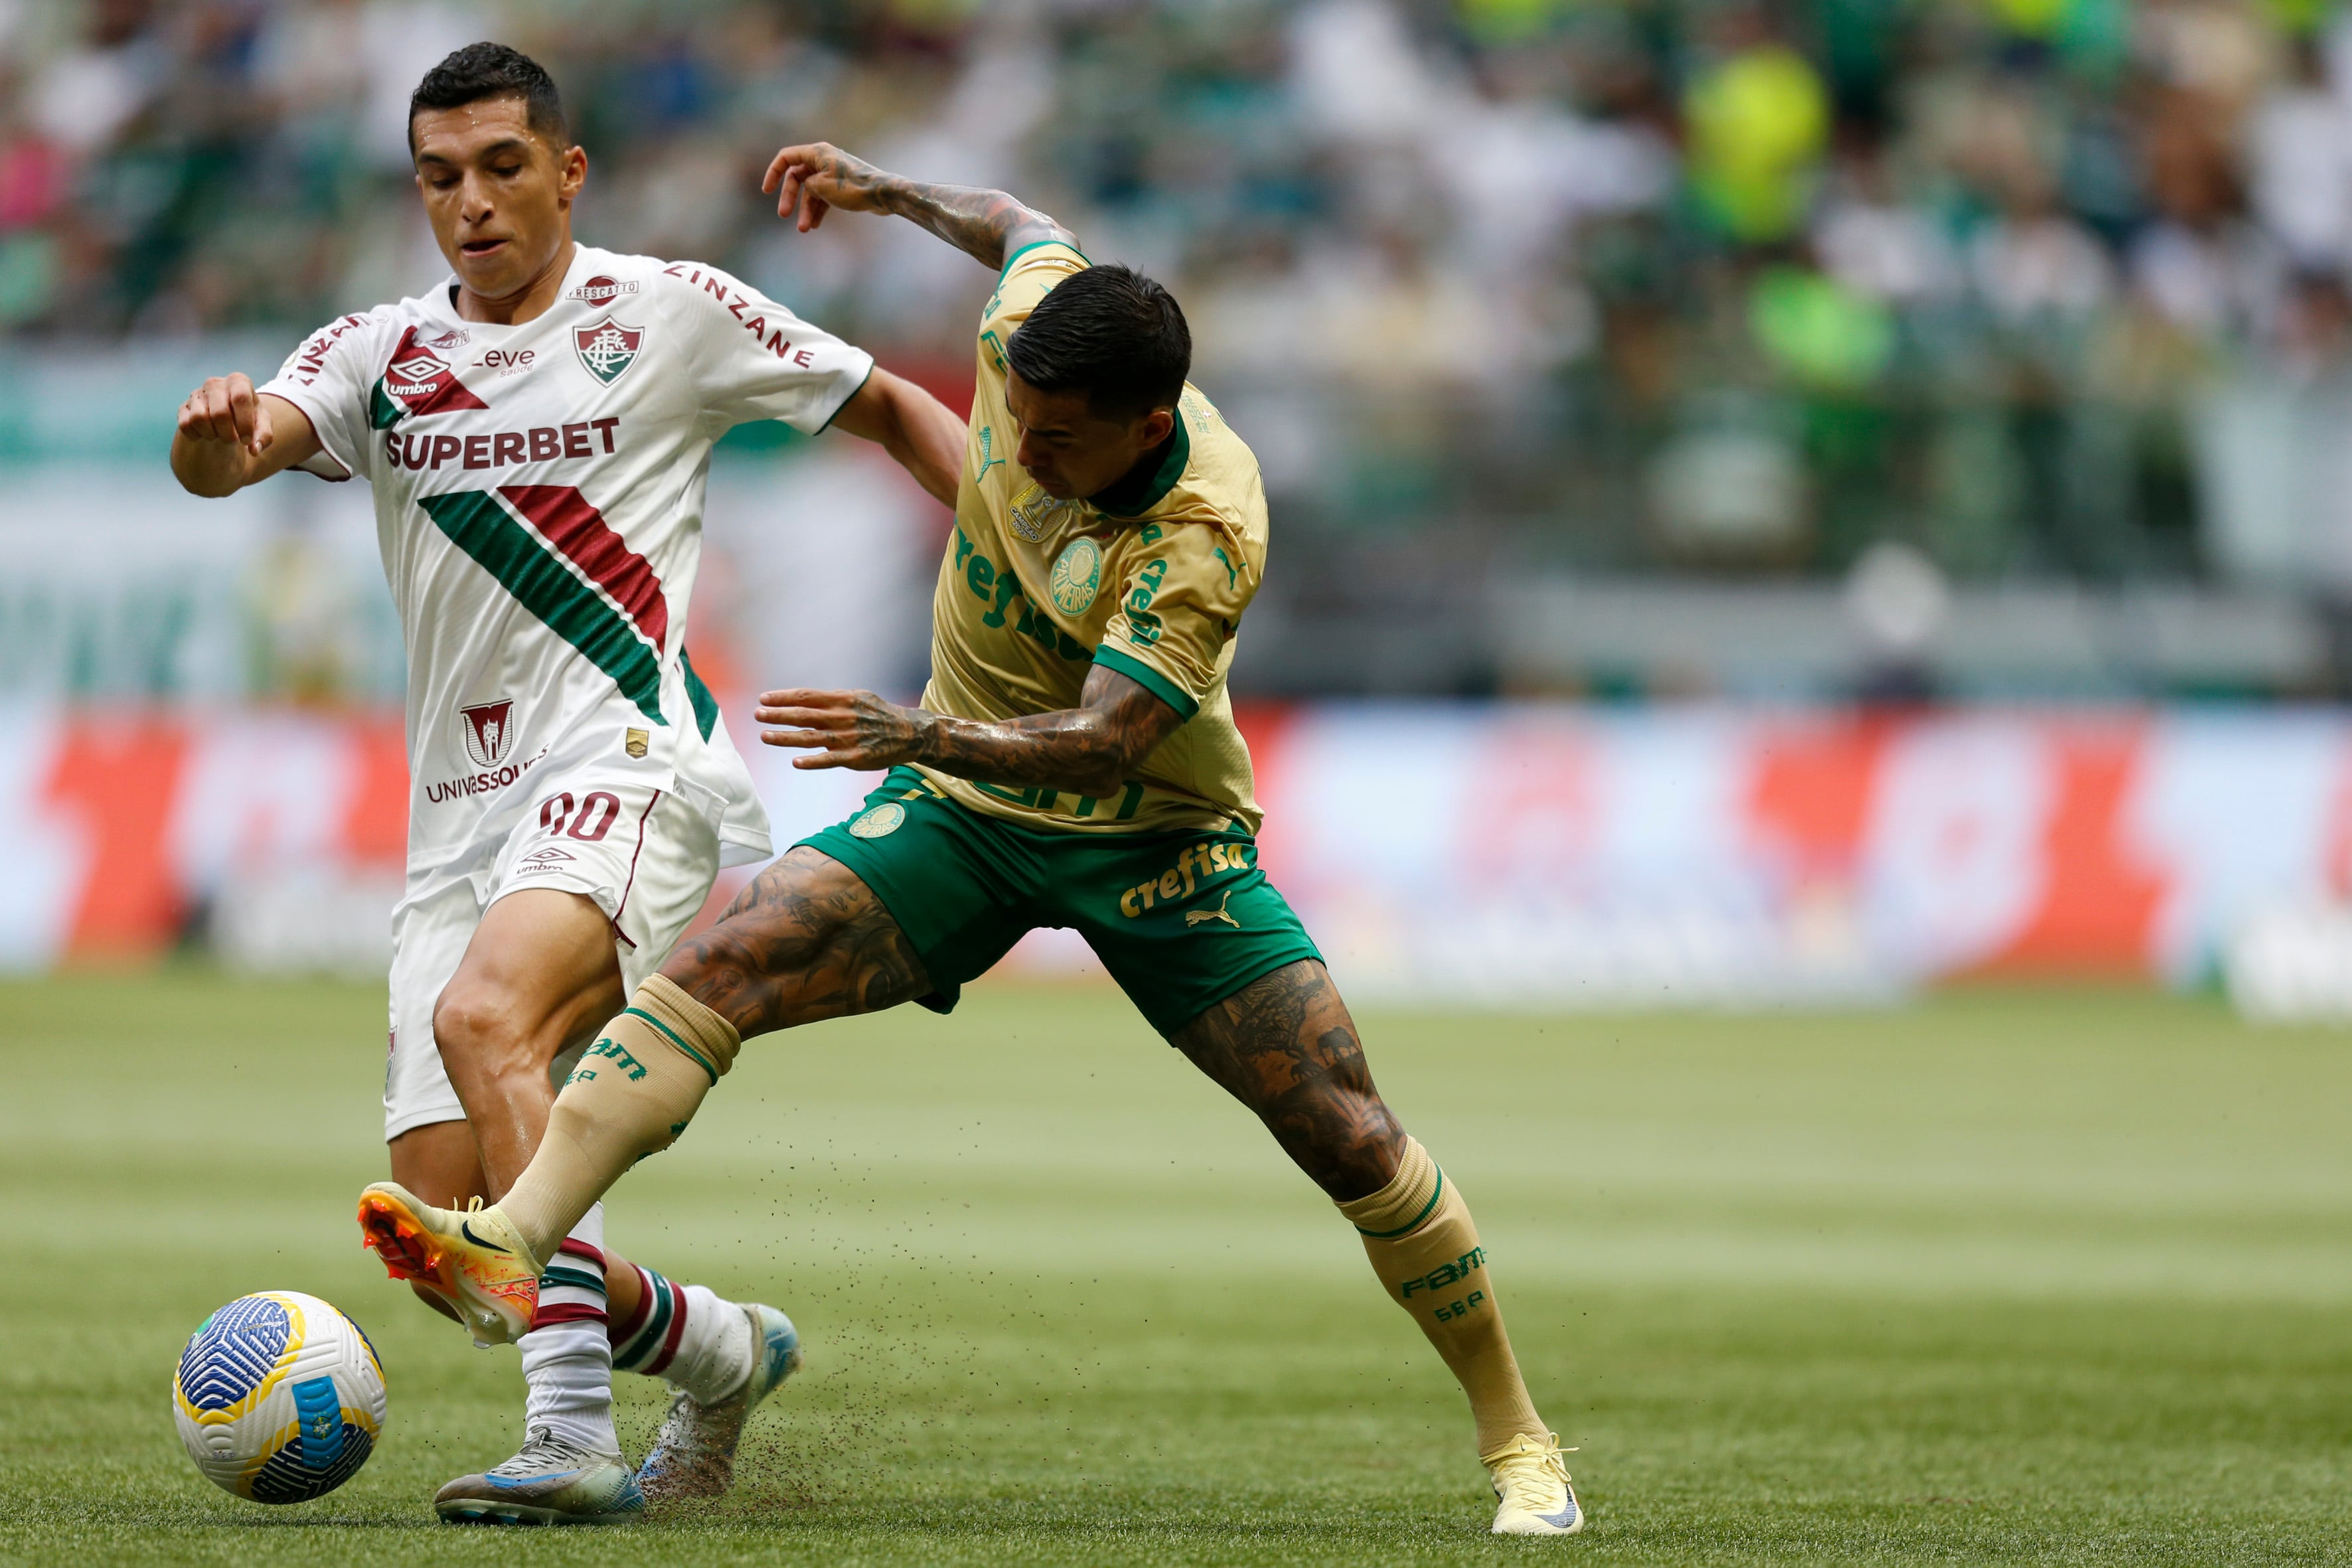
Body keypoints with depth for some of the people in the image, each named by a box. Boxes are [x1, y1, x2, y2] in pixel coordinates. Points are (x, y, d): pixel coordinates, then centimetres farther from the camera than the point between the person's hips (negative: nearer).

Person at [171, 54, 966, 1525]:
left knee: (482, 1017, -34)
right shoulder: (383, 355, 13)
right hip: (464, 807, 5)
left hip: (628, 760, -5)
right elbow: (227, 460, -6)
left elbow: (892, 408, 16)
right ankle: (721, 1352, 21)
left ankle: (575, 1436, -37)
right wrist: (219, 432, -31)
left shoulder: (672, 313, 5)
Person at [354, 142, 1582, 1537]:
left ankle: (1520, 1445, 10)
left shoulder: (1208, 533, -29)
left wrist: (924, 736, -53)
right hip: (962, 811, 4)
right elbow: (1024, 229, 10)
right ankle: (515, 1242, -36)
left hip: (1156, 842, -4)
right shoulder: (1031, 338, -16)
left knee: (1347, 1134, -8)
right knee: (719, 965, -21)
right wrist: (884, 189, 17)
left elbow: (1103, 740, -38)